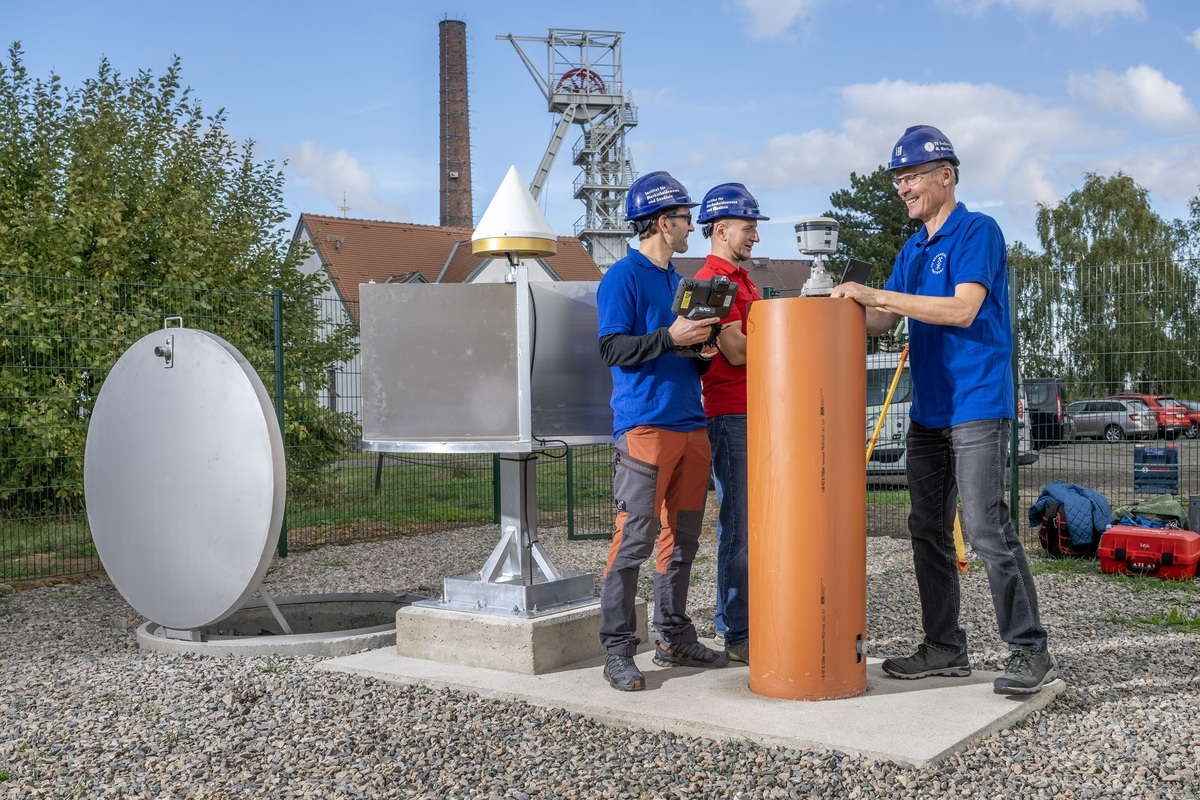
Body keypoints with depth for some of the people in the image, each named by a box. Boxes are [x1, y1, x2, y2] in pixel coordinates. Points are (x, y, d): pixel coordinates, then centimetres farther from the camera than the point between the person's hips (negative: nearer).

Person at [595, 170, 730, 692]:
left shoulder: (678, 280, 22)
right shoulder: (623, 277, -3)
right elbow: (612, 348, -11)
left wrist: (701, 351, 5)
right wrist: (670, 338, -19)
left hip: (691, 424, 8)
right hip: (644, 425, -8)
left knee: (682, 539, 12)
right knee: (634, 539, -9)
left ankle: (675, 640, 22)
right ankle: (618, 651, -3)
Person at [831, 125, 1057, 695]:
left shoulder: (978, 231, -6)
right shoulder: (913, 249, 18)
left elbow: (963, 309, -19)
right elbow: (881, 322, 17)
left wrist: (878, 295, -18)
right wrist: (847, 303, -2)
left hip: (977, 406, -8)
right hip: (927, 409, 8)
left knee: (986, 528, -10)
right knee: (928, 532, 10)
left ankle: (1030, 650, 0)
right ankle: (943, 647, 18)